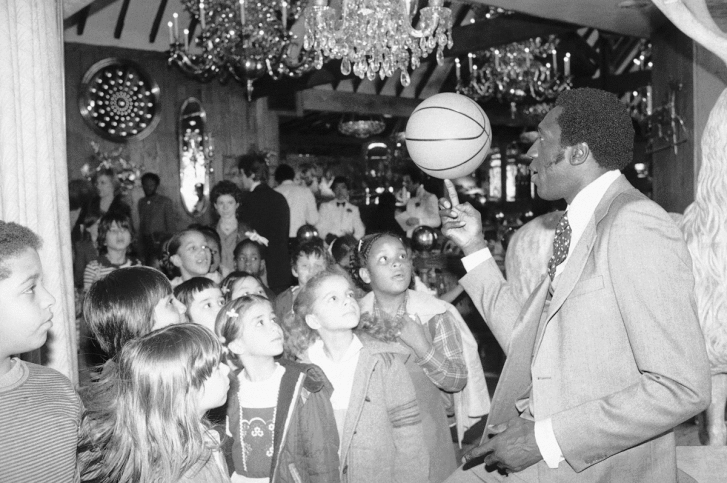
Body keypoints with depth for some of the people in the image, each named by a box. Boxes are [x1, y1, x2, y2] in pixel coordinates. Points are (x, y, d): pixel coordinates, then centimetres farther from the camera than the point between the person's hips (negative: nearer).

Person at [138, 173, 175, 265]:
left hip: (160, 241, -4)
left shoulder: (165, 202, 2)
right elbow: (141, 224, 15)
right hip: (146, 240, 4)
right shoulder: (141, 203, 16)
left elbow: (170, 225, 1)